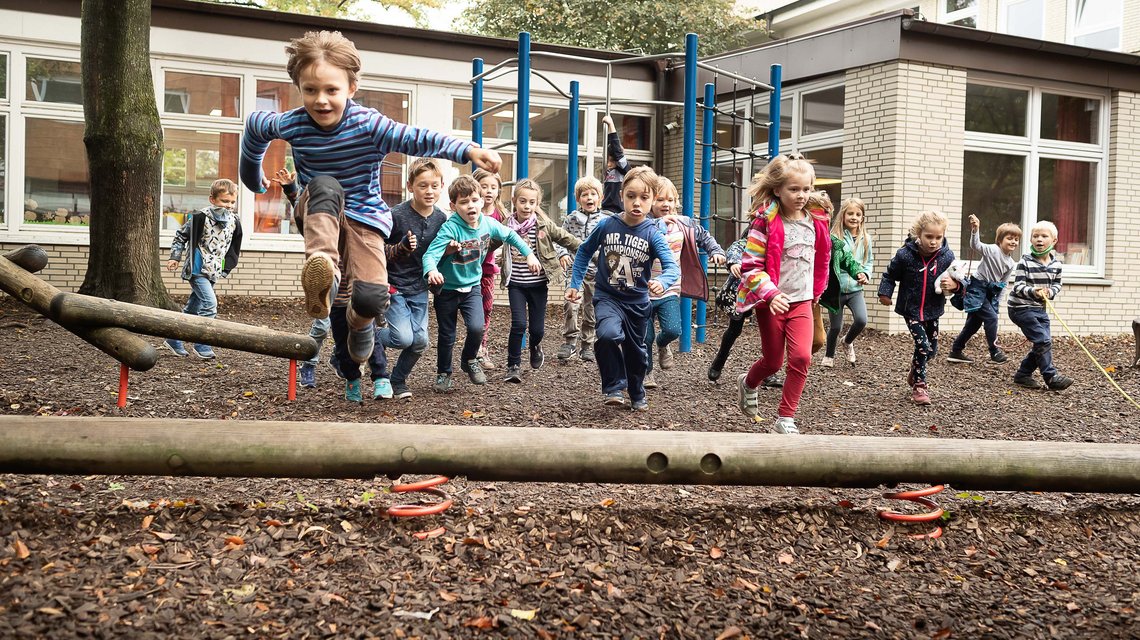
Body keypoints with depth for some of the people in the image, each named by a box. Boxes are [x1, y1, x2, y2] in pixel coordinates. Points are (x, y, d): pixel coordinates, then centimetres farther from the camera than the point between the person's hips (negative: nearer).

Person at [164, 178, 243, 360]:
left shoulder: (234, 222, 3)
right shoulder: (200, 217, -13)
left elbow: (233, 247, 18)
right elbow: (181, 236, -3)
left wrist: (227, 266, 16)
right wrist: (175, 257, -4)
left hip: (213, 271, 7)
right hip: (197, 268, -7)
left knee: (193, 308, 14)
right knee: (210, 304, -17)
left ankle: (173, 340, 26)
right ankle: (201, 344, -7)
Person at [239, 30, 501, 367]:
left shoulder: (368, 124, -20)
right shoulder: (290, 124, -11)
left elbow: (417, 139, -31)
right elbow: (255, 125, 11)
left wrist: (468, 150, -45)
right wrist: (251, 172, 25)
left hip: (363, 215, -1)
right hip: (317, 214, 1)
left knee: (372, 296, -21)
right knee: (325, 186, -37)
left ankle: (359, 322, 19)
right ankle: (321, 265, -59)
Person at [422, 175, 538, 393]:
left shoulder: (488, 224, -10)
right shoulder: (450, 228, -25)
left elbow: (510, 236, 10)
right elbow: (430, 254, -36)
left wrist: (529, 254, 8)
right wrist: (431, 271, -56)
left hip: (471, 286, 3)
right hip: (447, 288, -3)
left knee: (477, 327, -17)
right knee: (447, 336, 8)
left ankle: (469, 360, 14)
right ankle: (443, 374, 31)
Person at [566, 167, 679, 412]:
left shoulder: (653, 234, -14)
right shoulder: (606, 225, -10)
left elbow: (672, 266, -25)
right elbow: (584, 252, 6)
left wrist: (662, 282, -47)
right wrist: (575, 284, 4)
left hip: (637, 302, 1)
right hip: (607, 297, -1)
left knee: (635, 351, 18)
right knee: (608, 335, -31)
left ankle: (637, 395, 45)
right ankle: (614, 387, -10)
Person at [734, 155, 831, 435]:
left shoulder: (816, 221, 2)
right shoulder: (766, 220, -13)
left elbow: (821, 260, 18)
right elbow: (750, 265, -16)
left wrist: (815, 293, 21)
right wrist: (771, 294, -27)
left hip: (802, 302, 3)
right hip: (771, 304, -3)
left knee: (802, 357, -13)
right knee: (773, 361, 11)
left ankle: (785, 419, 1)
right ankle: (748, 384, 46)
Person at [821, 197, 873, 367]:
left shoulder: (866, 239, 4)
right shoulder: (835, 238, -10)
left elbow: (869, 262, 15)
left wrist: (866, 274, -3)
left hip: (855, 289, 3)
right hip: (836, 289, -3)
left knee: (861, 320, -15)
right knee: (835, 326, 6)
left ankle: (848, 341, 18)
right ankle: (829, 355, 32)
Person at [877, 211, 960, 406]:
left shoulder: (947, 256, -11)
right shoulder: (905, 255, -18)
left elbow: (956, 279, 0)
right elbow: (890, 275, -3)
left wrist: (953, 284, -22)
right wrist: (885, 293, -13)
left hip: (932, 310, 4)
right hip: (911, 309, -4)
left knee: (932, 349, 16)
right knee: (923, 344, -14)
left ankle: (914, 372, 46)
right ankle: (919, 385, 3)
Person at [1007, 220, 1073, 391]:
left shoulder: (1056, 264, 3)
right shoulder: (1025, 262, -14)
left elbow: (1057, 285, 13)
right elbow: (1018, 286, -16)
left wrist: (1050, 292, -10)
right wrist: (1033, 292, -34)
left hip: (1040, 308, 7)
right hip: (1021, 308, -7)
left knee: (1044, 342, 7)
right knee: (1043, 340, -13)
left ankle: (1023, 375, 19)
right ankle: (1051, 377, -5)